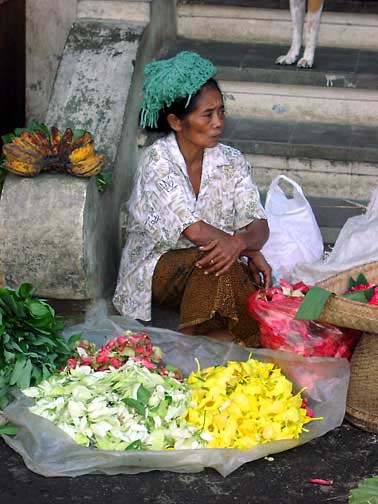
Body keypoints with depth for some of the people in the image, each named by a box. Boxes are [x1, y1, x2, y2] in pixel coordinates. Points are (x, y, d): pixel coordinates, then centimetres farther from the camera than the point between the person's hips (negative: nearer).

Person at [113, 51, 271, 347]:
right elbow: (194, 230, -26)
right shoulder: (158, 160, -17)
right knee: (211, 259, -35)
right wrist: (249, 250, -19)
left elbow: (259, 225, -9)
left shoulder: (230, 161, -1)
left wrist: (240, 242, -32)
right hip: (159, 265, -4)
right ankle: (192, 335, -21)